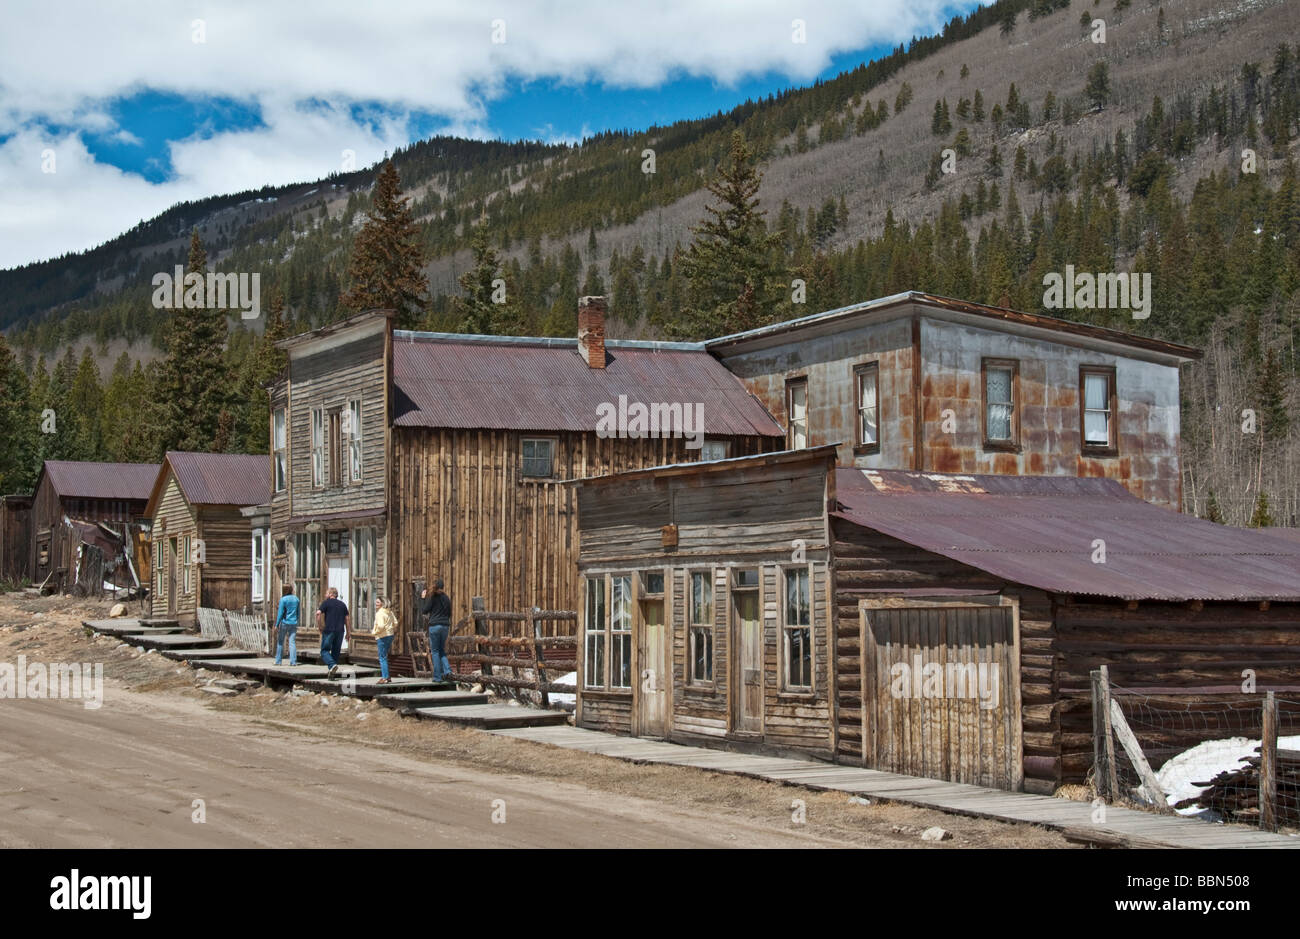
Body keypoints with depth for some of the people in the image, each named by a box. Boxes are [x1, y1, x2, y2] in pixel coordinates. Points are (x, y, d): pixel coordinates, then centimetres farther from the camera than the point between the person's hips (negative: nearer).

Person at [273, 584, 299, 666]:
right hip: (293, 623, 4)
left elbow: (280, 613, -11)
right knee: (292, 642, 1)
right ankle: (293, 661, -7)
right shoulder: (296, 599, 6)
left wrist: (277, 625, -7)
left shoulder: (283, 599, -8)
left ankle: (278, 661, 11)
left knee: (280, 642, 8)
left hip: (284, 622, -4)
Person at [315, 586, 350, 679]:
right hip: (340, 631, 4)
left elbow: (318, 613, -12)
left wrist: (319, 626, -3)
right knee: (336, 651, 12)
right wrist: (348, 633, 17)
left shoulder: (326, 603, 2)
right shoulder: (343, 604, 15)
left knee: (325, 650, 1)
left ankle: (332, 665, -23)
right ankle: (332, 671, 11)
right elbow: (347, 619, 13)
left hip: (328, 630, -4)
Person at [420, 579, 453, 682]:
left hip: (435, 626, -5)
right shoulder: (446, 598, 10)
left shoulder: (432, 597, -7)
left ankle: (437, 676, -2)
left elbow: (424, 611, -3)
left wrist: (423, 598, 5)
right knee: (442, 650, 15)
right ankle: (447, 670, -7)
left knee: (435, 651, 1)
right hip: (445, 626, 5)